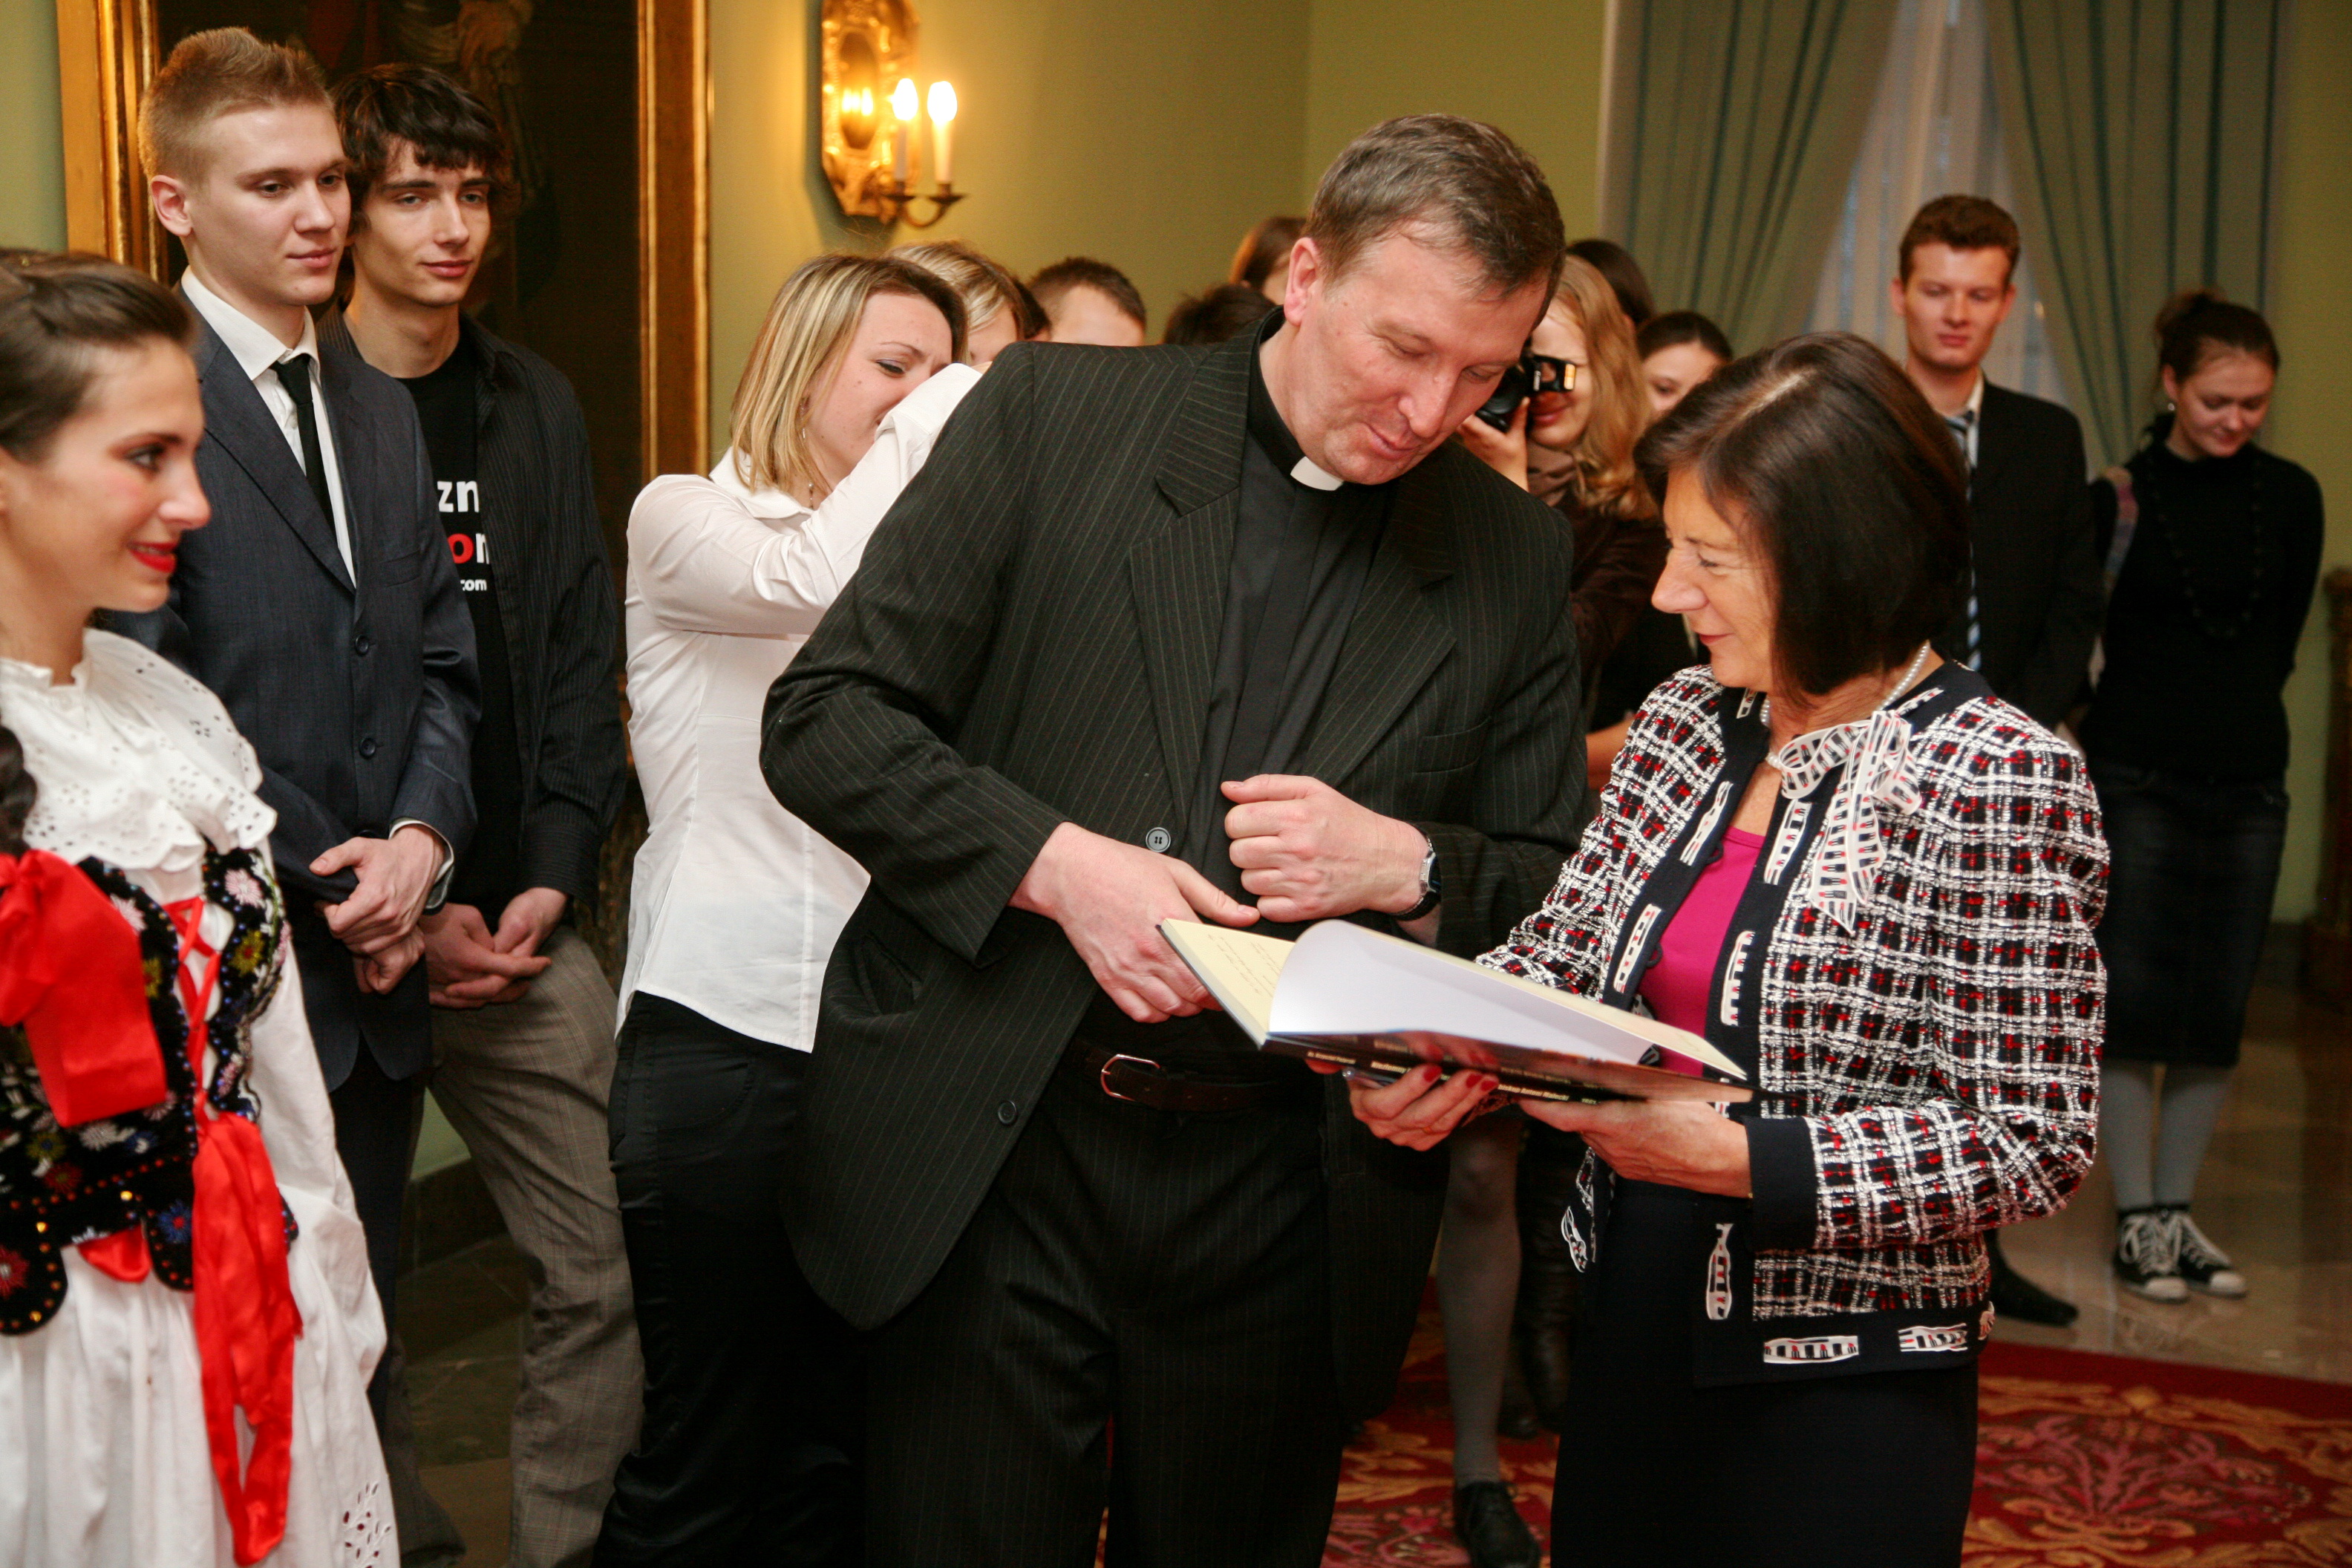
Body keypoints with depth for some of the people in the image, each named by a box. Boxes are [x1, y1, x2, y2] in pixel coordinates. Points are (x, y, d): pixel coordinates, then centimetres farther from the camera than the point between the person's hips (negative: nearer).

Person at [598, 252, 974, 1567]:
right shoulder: (683, 519, 1)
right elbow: (809, 581, -22)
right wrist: (942, 410, -12)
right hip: (723, 1027, -5)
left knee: (841, 1430, 11)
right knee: (707, 1434, 3)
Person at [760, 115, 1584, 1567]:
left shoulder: (1515, 556, 5)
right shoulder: (1053, 415, -2)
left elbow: (1556, 890, 10)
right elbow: (823, 717, -3)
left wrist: (1411, 866, -11)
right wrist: (1057, 861, -17)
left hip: (1284, 1203, 2)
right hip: (997, 1160, -1)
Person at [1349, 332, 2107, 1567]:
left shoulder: (2002, 781, -16)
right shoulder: (1685, 722, 3)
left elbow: (2033, 1142, -17)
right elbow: (1563, 952, 7)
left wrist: (1733, 1158, -26)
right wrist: (1434, 1054, -14)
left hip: (1839, 1408, -6)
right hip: (1629, 1340, 6)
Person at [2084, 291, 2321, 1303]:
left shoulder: (2291, 497, 5)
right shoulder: (2121, 498, -5)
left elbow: (2280, 641, 12)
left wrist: (2227, 704, 8)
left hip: (2247, 779, 4)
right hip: (2136, 775, -3)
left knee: (2219, 1006, 6)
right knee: (2131, 998, -4)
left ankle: (2178, 1211, 17)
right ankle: (2138, 1220, 7)